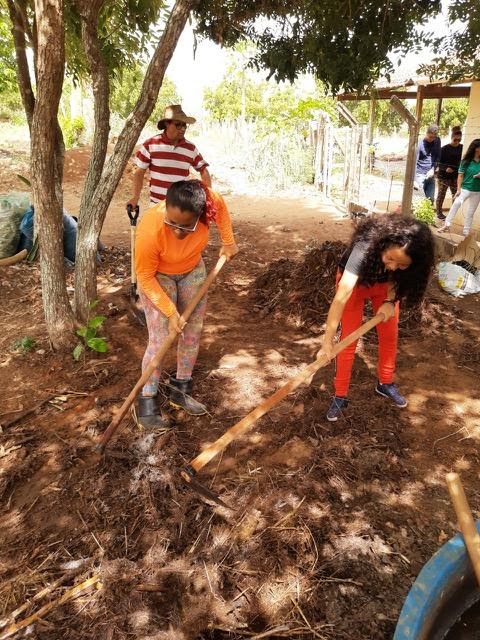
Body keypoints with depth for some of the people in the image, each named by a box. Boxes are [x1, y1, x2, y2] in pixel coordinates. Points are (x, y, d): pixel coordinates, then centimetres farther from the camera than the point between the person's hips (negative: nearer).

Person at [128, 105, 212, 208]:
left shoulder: (191, 148, 3)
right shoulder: (150, 144, -3)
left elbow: (203, 170, 9)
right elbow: (139, 172, 1)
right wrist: (135, 197, -9)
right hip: (157, 204, -1)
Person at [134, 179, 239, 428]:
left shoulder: (209, 202, -31)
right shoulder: (150, 230, -40)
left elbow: (221, 206, -3)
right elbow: (145, 276, -25)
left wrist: (228, 242, 1)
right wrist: (170, 312, -25)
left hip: (192, 270, 5)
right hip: (157, 276, -4)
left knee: (192, 333, 8)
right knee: (159, 341, -10)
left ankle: (181, 390, 25)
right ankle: (147, 400, 6)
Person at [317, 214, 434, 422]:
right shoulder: (365, 248, -45)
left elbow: (399, 280, -10)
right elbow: (342, 296, -51)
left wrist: (390, 301, -30)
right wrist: (328, 340, -55)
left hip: (385, 283, 4)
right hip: (354, 280, -3)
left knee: (389, 335, 8)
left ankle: (385, 383, 32)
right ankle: (340, 396, 8)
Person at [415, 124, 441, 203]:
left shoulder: (437, 141, 5)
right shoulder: (420, 144, -11)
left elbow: (438, 156, 11)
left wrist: (433, 169, -6)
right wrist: (414, 180, -23)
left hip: (430, 175, 5)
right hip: (420, 175, -5)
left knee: (430, 199, 7)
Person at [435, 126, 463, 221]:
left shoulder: (462, 148, 2)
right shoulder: (444, 148, -8)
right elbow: (439, 163, -8)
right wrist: (445, 168, -25)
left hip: (456, 176, 4)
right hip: (444, 176, -3)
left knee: (456, 195, 5)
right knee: (441, 195, 4)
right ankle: (439, 213, 16)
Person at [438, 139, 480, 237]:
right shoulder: (466, 161, -6)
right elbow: (460, 176, -6)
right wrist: (458, 190, -13)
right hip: (465, 188, -3)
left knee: (470, 213, 7)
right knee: (457, 203, -29)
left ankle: (466, 233, 15)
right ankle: (447, 225, -26)